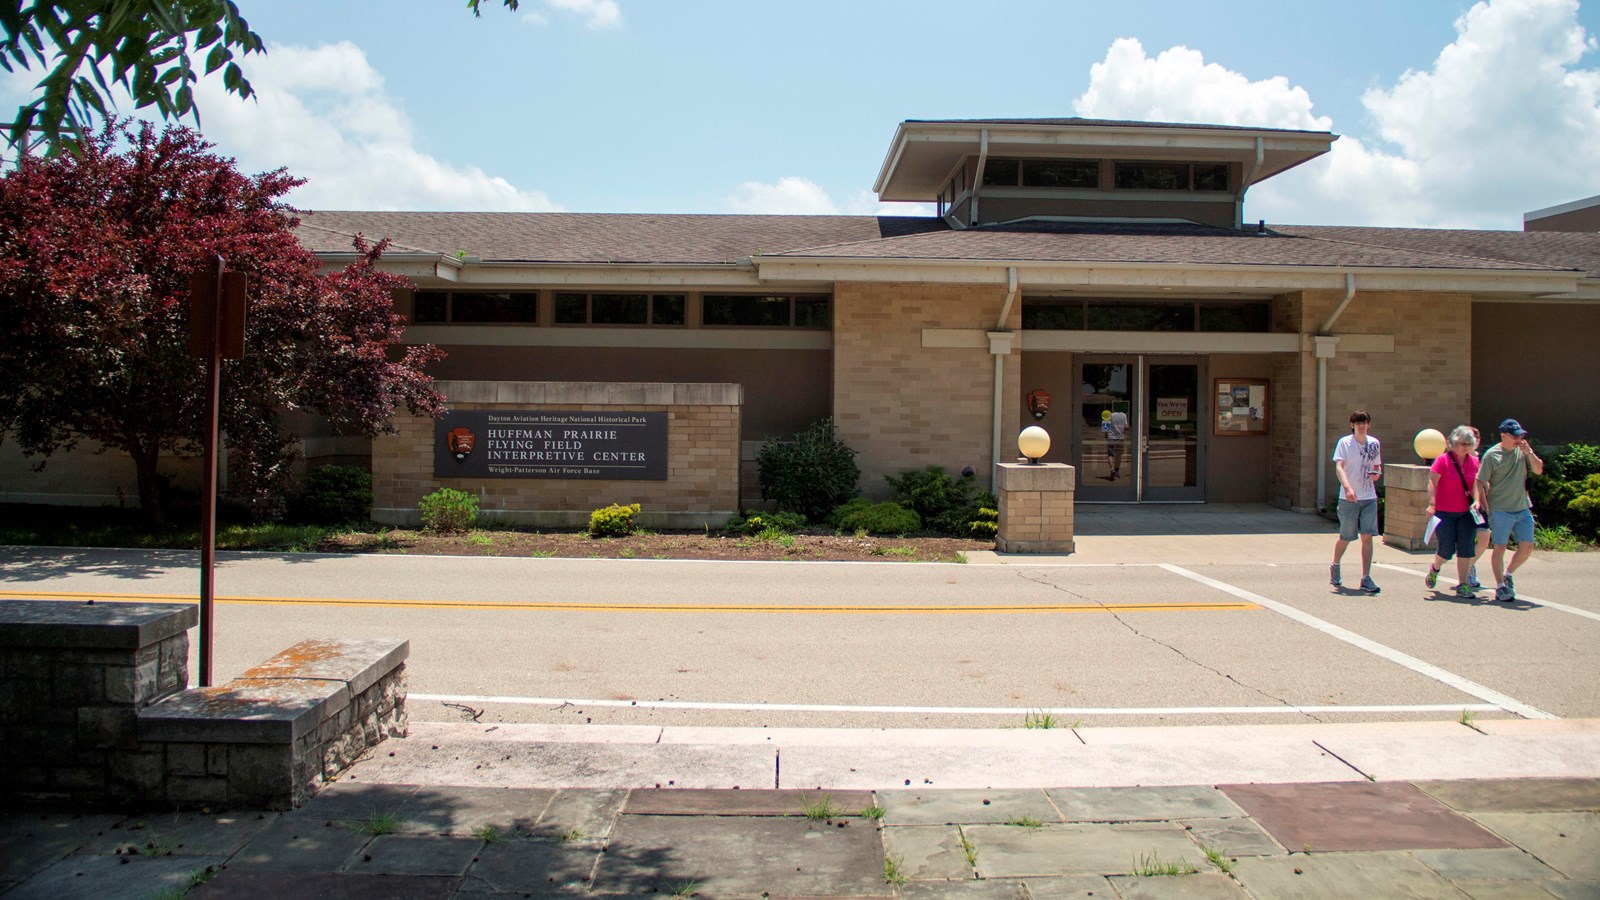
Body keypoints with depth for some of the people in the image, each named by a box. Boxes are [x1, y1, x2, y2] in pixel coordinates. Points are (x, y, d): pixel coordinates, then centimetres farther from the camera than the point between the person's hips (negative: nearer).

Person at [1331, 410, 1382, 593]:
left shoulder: (1374, 443, 7)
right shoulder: (1344, 442, -6)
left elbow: (1377, 466, 18)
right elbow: (1339, 467, -16)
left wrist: (1377, 473, -7)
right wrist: (1347, 487, -32)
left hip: (1369, 498, 3)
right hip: (1348, 498, -3)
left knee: (1367, 537, -5)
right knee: (1345, 537, 8)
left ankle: (1366, 579, -3)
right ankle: (1335, 567, 35)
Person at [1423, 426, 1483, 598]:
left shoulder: (1474, 461, 7)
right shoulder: (1443, 460, -8)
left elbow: (1475, 484, 11)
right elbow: (1432, 482, -12)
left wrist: (1476, 500, -6)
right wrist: (1431, 504, -22)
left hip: (1466, 513, 4)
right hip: (1444, 512, -4)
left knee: (1466, 548, -2)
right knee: (1446, 549, -5)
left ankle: (1462, 585, 5)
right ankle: (1434, 569, 28)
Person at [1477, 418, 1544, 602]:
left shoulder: (1523, 451, 6)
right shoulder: (1492, 455, -8)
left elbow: (1539, 470, 3)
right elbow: (1480, 483, -7)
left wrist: (1529, 452, -12)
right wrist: (1487, 509, -7)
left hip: (1523, 509, 5)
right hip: (1501, 510, -5)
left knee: (1527, 547, 4)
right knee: (1500, 548, -1)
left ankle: (1508, 574, 26)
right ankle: (1500, 586, 10)